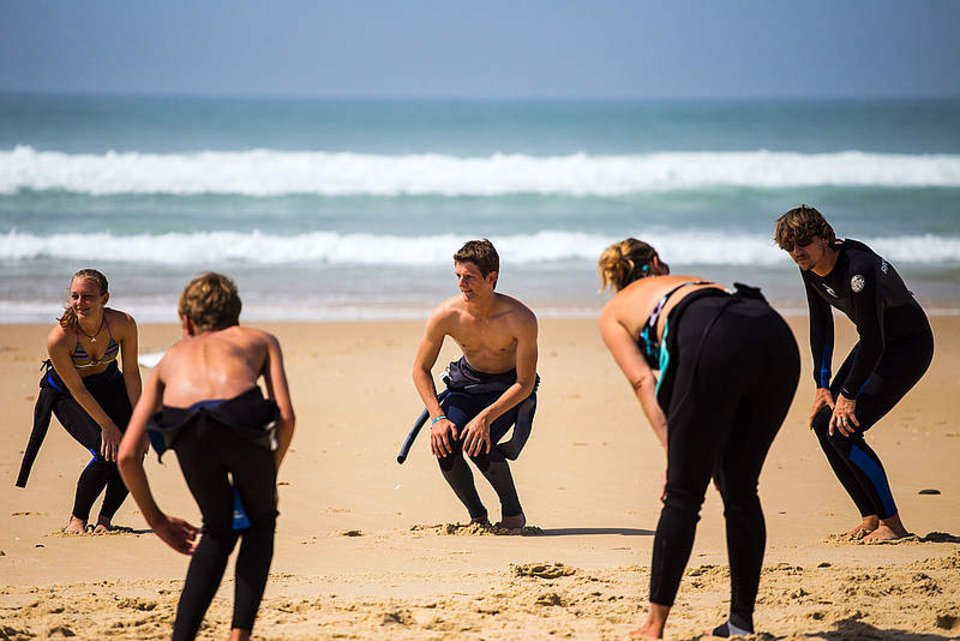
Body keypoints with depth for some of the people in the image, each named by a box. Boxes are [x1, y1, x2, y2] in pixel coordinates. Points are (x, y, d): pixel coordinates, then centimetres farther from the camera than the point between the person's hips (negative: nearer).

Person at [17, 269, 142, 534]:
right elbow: (77, 391, -23)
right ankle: (77, 519, 1)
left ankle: (105, 519, 7)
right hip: (65, 393, -4)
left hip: (109, 384, 4)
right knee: (107, 453, -21)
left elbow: (131, 373, -13)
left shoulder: (123, 323, -26)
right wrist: (108, 426, -19)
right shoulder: (58, 338, -34)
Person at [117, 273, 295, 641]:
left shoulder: (171, 357, 39)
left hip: (186, 427, 1)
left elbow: (127, 454, 32)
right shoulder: (260, 339, 37)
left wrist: (156, 520, 42)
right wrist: (267, 479, 33)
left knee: (218, 532, 27)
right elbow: (285, 415, 19)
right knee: (260, 523, 27)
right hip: (243, 418, -1)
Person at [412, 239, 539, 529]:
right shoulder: (446, 315, -21)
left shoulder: (520, 318, -29)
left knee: (478, 445, -28)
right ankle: (477, 516, 3)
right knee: (445, 445, -23)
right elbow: (421, 369, -7)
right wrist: (438, 417, -19)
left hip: (507, 388, -3)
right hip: (466, 382, 3)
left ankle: (513, 512, -1)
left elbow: (525, 384, -23)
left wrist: (486, 417, -34)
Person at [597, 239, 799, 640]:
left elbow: (643, 380, 11)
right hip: (777, 334, 5)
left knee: (683, 494, 5)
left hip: (718, 343, -5)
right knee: (740, 490, 18)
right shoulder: (690, 282, 42)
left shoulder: (613, 312, 29)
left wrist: (673, 451, 2)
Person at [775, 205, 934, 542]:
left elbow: (873, 343, -30)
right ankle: (871, 518, 10)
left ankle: (892, 523, -7)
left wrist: (848, 395, -22)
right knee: (823, 421, 0)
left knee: (843, 430, -17)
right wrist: (822, 386, 3)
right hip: (876, 343, 9)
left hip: (910, 346, -9)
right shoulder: (811, 268, -4)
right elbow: (821, 326, 8)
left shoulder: (857, 269, -31)